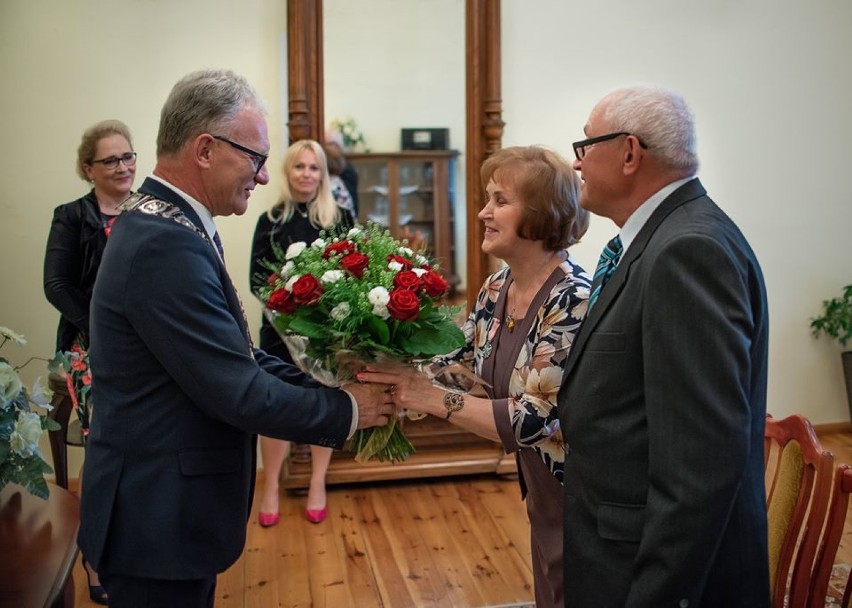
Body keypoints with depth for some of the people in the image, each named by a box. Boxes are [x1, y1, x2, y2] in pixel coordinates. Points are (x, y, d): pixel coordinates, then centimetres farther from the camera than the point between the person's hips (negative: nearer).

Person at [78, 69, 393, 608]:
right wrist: (347, 410, -12)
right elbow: (238, 392, -25)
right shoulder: (167, 245, -26)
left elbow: (235, 356, 6)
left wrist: (328, 385, -1)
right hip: (158, 521, -9)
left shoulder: (163, 223, 5)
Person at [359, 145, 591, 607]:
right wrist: (392, 377, -12)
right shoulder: (497, 288, -1)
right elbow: (460, 368, 3)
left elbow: (536, 419, -28)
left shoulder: (572, 300, -25)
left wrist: (429, 398, -29)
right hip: (539, 488, 7)